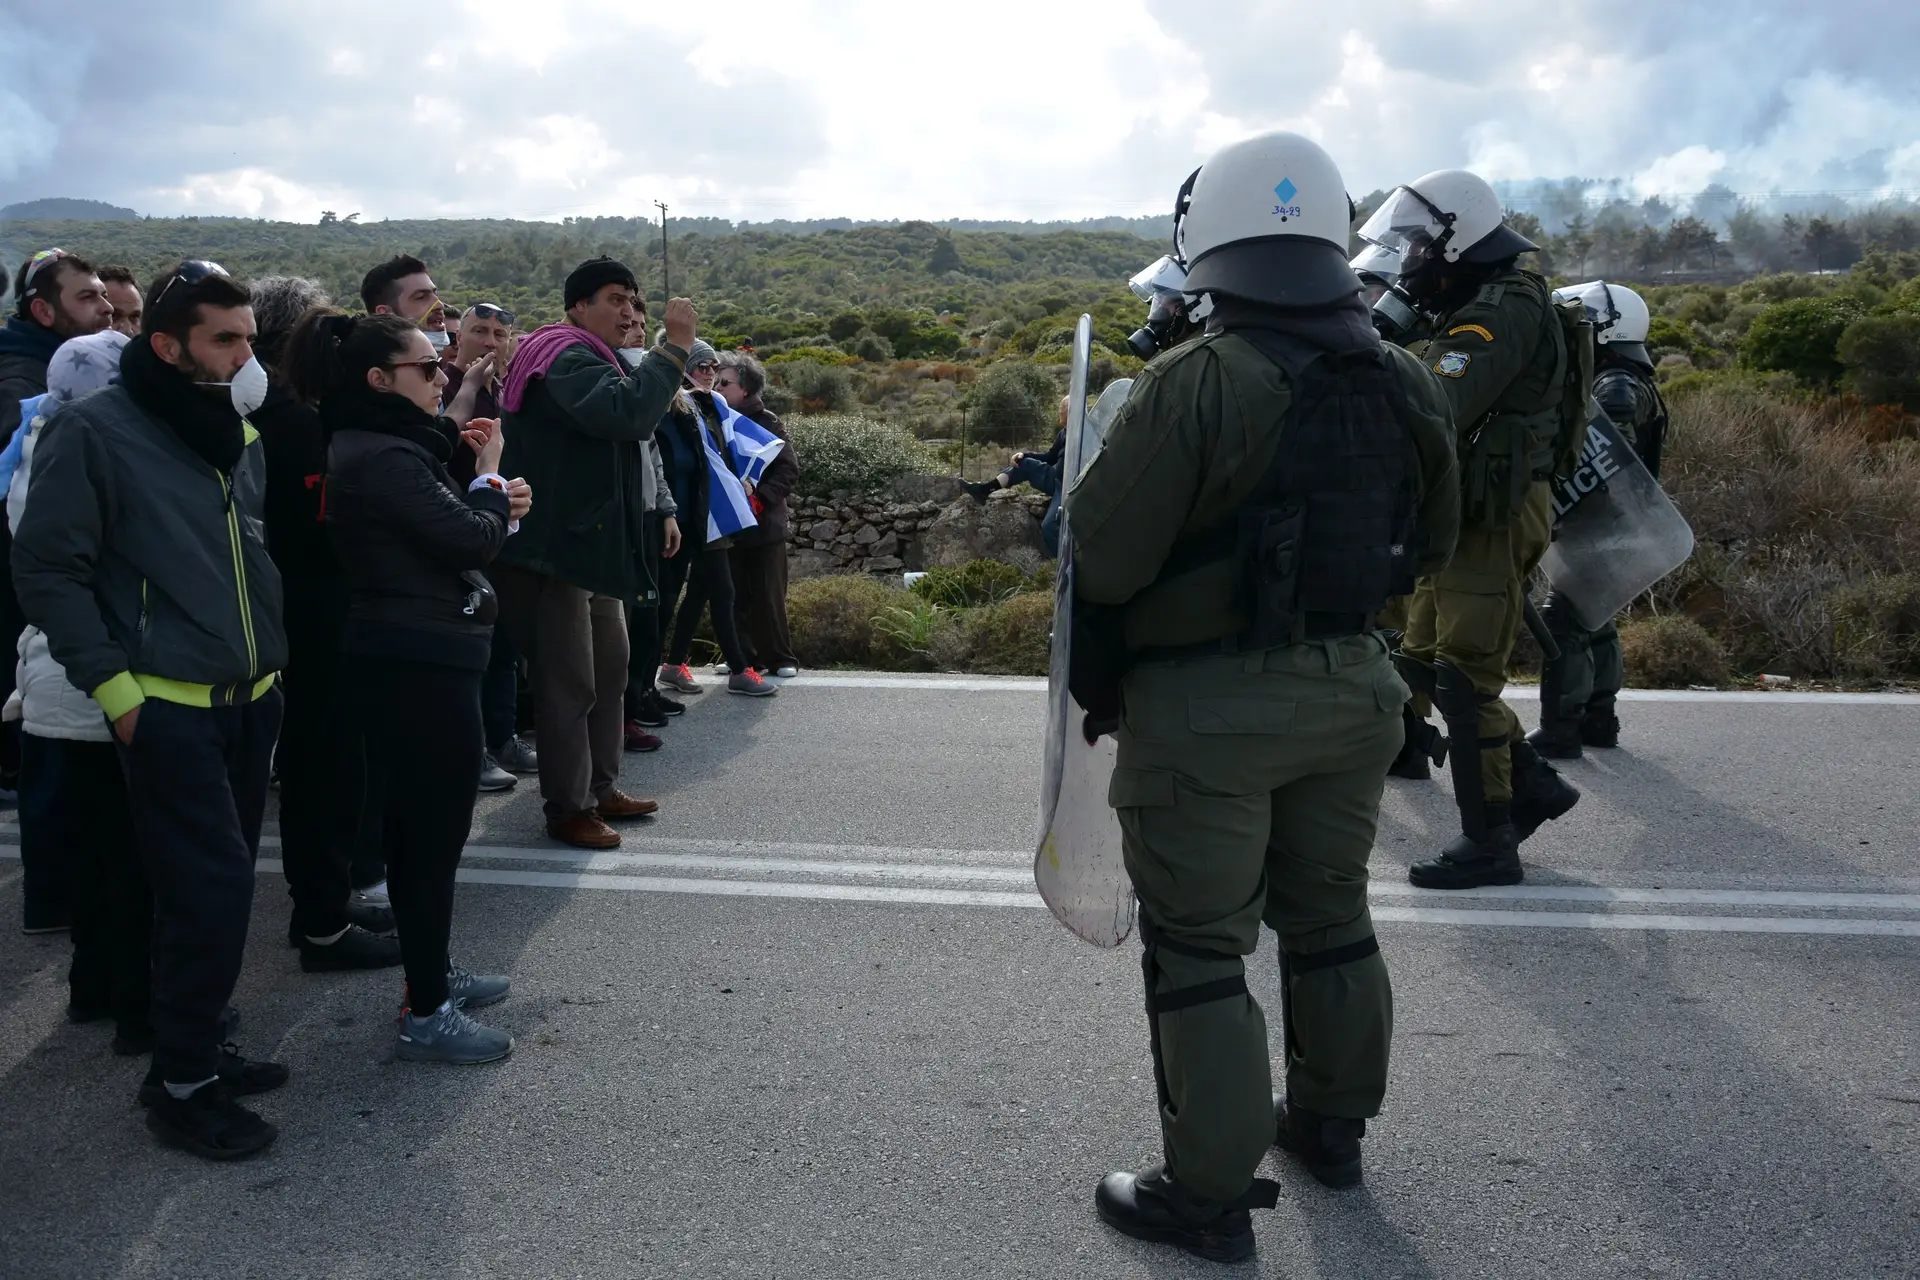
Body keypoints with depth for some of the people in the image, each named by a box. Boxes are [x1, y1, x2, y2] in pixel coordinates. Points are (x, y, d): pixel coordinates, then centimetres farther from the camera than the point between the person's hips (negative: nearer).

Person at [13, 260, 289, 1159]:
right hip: (167, 706, -7)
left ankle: (196, 1046, 27)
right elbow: (46, 568, -9)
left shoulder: (241, 436, 12)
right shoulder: (96, 432, -9)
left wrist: (272, 654, 13)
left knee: (213, 886, 13)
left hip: (250, 699, 7)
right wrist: (114, 687, -14)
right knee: (214, 885, -10)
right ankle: (180, 1085, 4)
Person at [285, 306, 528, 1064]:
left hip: (408, 660, 11)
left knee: (415, 827, 18)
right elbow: (472, 541, -20)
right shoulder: (382, 457, -19)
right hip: (421, 665, -11)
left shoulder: (378, 447, 14)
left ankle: (434, 973, 32)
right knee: (435, 831, -4)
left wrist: (497, 503, 1)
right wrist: (490, 477, -2)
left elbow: (437, 533, 16)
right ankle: (427, 1016, 5)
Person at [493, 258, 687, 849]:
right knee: (570, 682, -4)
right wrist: (675, 345, -31)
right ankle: (568, 809, 5)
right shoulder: (569, 359, -16)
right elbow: (627, 412, -34)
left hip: (593, 544, 11)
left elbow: (632, 420, 19)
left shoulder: (590, 359, 20)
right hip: (560, 543, -11)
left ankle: (601, 787, 29)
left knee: (610, 667, 18)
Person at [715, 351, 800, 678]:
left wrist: (760, 499, -20)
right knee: (737, 597, 7)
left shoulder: (767, 422, -5)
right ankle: (747, 658, 16)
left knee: (769, 597, 0)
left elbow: (789, 469, -9)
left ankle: (780, 658, 11)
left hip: (765, 523, -4)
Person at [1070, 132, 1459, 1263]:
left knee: (1201, 951, 6)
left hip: (1208, 703, -6)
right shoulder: (1407, 386, 1)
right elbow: (1431, 545, 13)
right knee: (1331, 917, 22)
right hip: (1353, 686, 7)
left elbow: (1104, 560, -20)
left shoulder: (1195, 385, -20)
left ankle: (1212, 1193, 16)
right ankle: (1333, 1124, 40)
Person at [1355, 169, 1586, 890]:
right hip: (1467, 516, 10)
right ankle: (1533, 784, 24)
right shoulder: (1471, 310, 18)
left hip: (1496, 518, -10)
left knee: (1462, 681, -6)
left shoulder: (1503, 311, -16)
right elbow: (1439, 406, 15)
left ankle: (1489, 845, 3)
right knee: (1425, 665, 14)